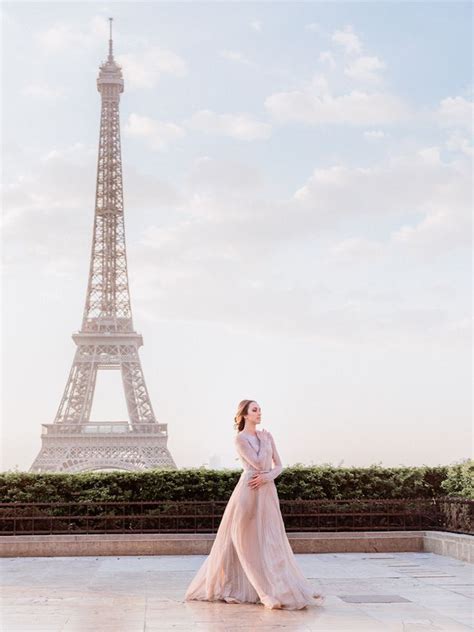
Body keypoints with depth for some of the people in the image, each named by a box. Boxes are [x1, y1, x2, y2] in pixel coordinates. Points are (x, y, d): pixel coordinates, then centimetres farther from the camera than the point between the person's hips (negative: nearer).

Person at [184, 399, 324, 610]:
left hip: (268, 492, 6)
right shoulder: (241, 438, -7)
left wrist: (268, 476, -9)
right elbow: (258, 463, -16)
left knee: (271, 541, 7)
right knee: (247, 542, -2)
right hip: (249, 492, -6)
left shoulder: (266, 435, 12)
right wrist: (263, 442, -4)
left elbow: (279, 465, 11)